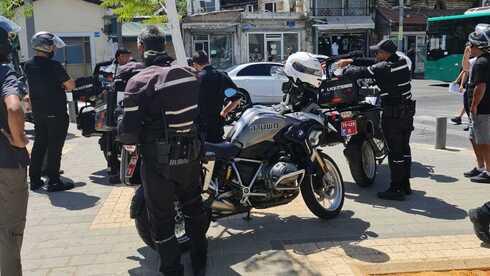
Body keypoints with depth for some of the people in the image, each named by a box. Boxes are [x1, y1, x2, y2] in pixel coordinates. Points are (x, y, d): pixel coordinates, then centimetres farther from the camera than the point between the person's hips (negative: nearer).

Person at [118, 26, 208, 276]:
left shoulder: (138, 82, -15)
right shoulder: (190, 74, 1)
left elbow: (129, 132, -17)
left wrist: (124, 137, 3)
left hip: (159, 159, -5)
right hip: (191, 154, 5)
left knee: (161, 217, 10)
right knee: (194, 208, 22)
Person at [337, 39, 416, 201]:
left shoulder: (384, 68, -17)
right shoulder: (401, 61, 8)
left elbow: (362, 72, -15)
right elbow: (372, 63, 14)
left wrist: (344, 70, 4)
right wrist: (351, 61, 15)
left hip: (393, 113, -8)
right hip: (408, 111, 9)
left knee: (395, 151, -2)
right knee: (404, 148, 16)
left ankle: (396, 189, 4)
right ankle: (405, 185, 26)